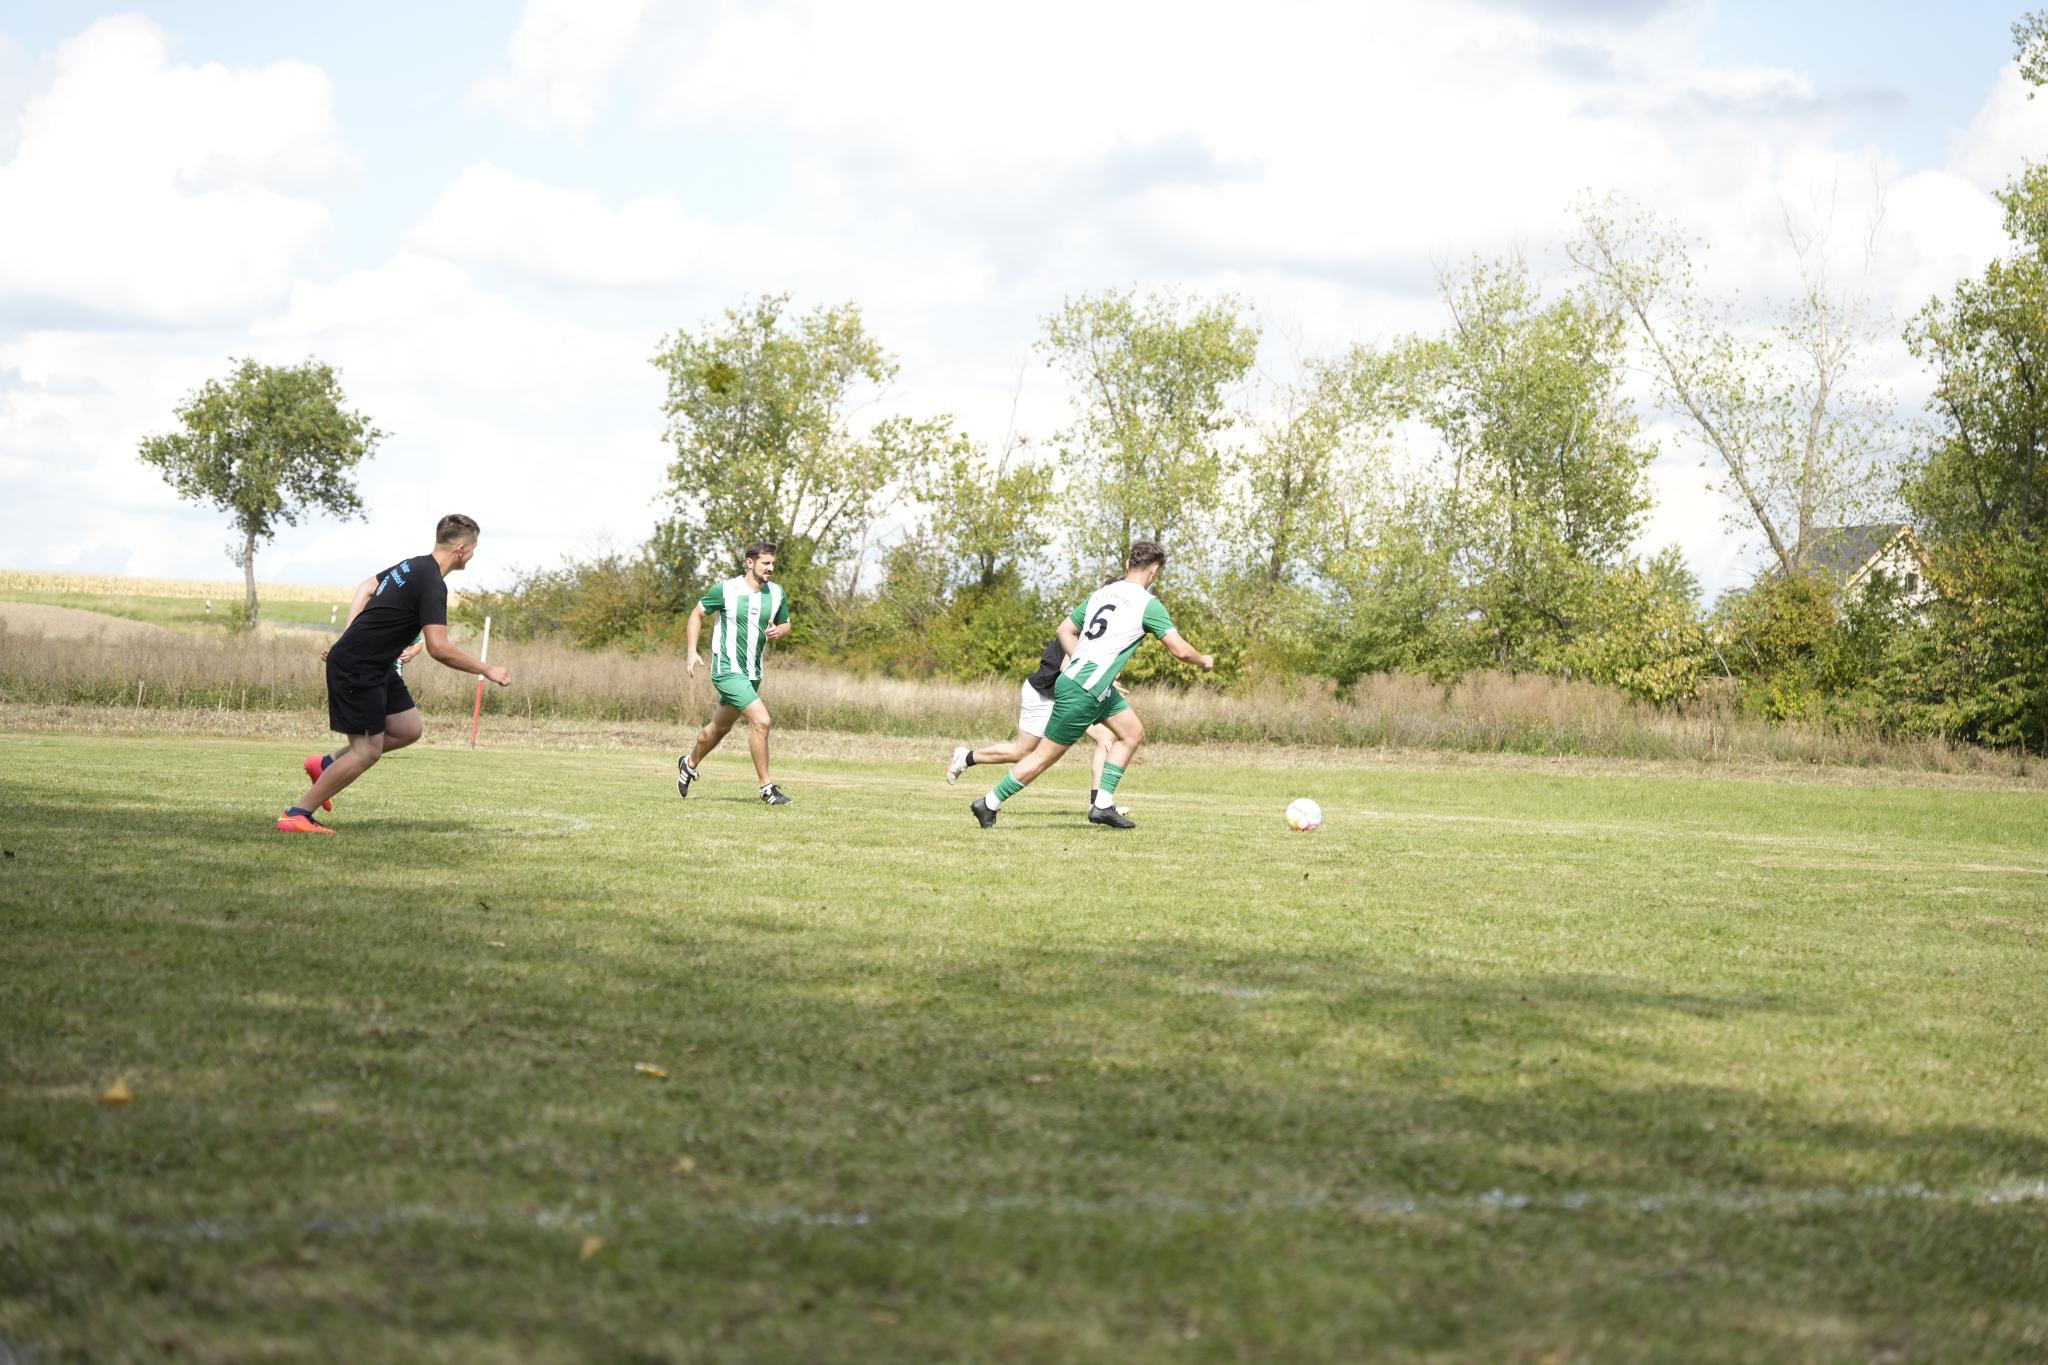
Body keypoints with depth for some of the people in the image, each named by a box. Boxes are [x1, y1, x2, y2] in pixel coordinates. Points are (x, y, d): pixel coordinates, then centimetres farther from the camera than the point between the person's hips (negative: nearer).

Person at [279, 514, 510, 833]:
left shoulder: (413, 565, 10)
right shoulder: (432, 584, -21)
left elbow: (366, 587, 23)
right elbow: (439, 649, -27)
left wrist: (350, 639, 19)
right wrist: (487, 670, -17)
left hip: (378, 666, 10)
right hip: (357, 670, -10)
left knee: (408, 729, 11)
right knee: (367, 751, -7)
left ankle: (326, 764, 20)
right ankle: (297, 815, -1)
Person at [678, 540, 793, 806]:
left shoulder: (777, 593, 2)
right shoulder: (725, 590, -12)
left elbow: (785, 624, 16)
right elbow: (697, 613, 2)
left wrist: (778, 630, -9)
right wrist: (691, 652, -6)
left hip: (753, 672, 7)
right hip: (728, 670, -7)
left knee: (719, 727, 22)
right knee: (761, 721, -19)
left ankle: (689, 764, 48)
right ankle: (767, 788, -11)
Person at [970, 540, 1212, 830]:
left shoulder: (1101, 593, 12)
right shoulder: (1148, 604, -10)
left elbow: (1065, 630, 18)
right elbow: (1180, 650, -11)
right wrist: (1203, 661, 9)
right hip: (1082, 692, -9)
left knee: (1133, 733, 15)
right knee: (1046, 755, 1)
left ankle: (1102, 805, 12)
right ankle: (989, 804, 9)